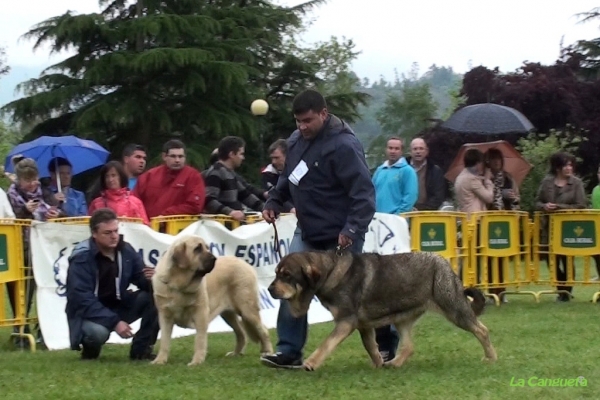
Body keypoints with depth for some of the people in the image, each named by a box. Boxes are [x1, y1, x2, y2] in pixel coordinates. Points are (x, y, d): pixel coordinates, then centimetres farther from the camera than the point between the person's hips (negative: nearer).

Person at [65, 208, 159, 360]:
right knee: (98, 331, -40)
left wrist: (152, 279, -29)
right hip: (88, 312, -5)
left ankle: (141, 349, -6)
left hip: (118, 306, 5)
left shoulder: (126, 250, -4)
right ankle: (89, 347, -2)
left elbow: (142, 279, -2)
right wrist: (114, 322, -33)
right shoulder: (81, 258, -20)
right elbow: (82, 299, -26)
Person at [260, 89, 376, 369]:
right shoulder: (296, 140, 4)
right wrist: (273, 202, 3)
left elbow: (364, 193, -25)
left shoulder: (343, 145, -22)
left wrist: (352, 230, -33)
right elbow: (288, 178, 21)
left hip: (339, 236, -7)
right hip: (307, 231, 7)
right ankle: (289, 352, 3)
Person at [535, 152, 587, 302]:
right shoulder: (546, 182, 5)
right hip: (549, 228, 3)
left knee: (567, 260, 1)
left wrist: (559, 207, -17)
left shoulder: (576, 183, -3)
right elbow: (537, 202, 9)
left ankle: (566, 292, 15)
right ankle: (561, 289, 23)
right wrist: (544, 206, -14)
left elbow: (581, 206, -9)